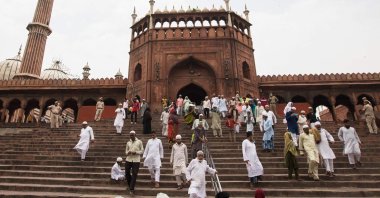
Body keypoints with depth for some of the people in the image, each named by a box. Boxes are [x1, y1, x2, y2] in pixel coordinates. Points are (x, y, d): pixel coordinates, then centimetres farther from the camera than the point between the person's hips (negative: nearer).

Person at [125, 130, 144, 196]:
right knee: (127, 173, 9)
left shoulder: (139, 142, 1)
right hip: (128, 160, 3)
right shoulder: (128, 143, 8)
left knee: (134, 175, -4)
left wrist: (136, 152, -16)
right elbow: (126, 152, 12)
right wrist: (128, 152, -12)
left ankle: (131, 189, 5)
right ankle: (129, 185, 37)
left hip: (136, 160, -3)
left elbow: (142, 151, 1)